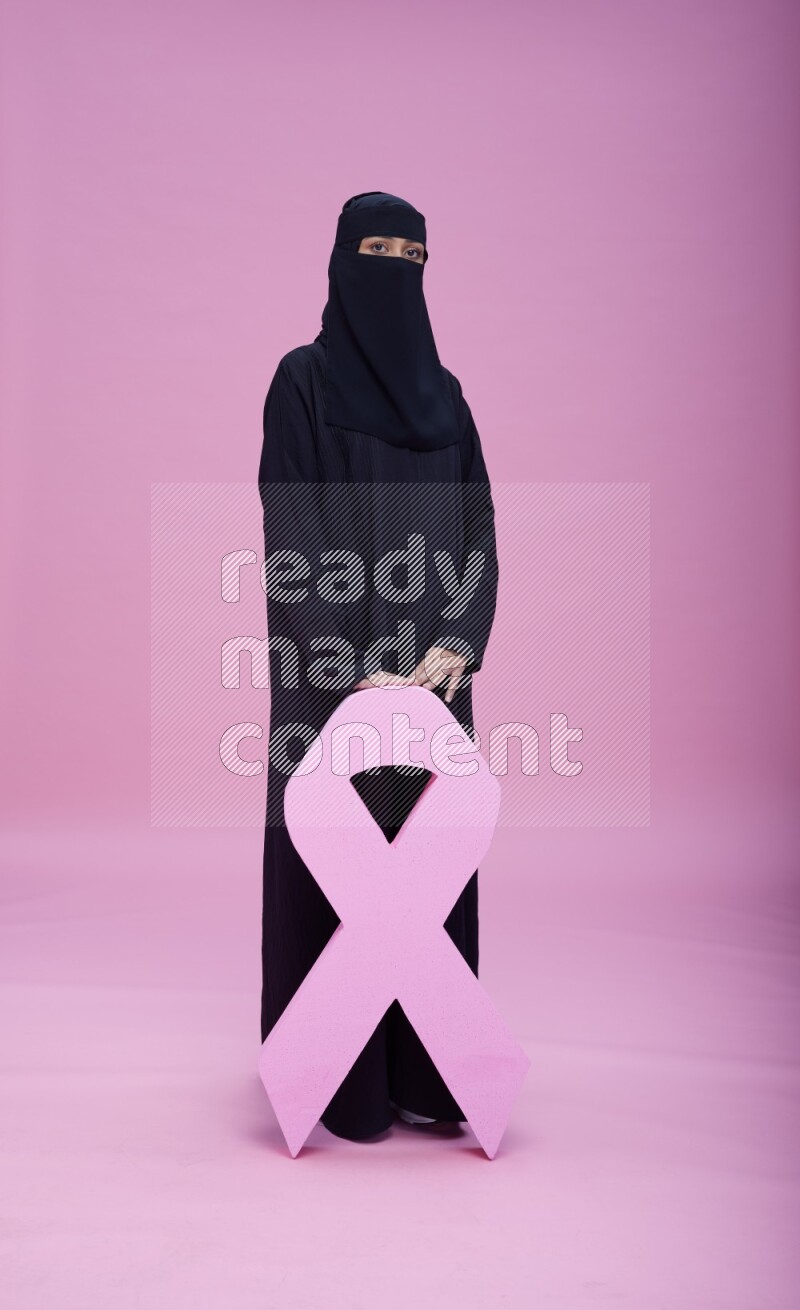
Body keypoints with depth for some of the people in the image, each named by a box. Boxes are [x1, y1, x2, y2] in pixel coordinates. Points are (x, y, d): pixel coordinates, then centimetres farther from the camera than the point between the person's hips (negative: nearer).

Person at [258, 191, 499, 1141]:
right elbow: (291, 536, -12)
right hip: (337, 665, -5)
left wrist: (458, 643, -11)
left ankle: (421, 1070, 21)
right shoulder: (302, 378, -3)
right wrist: (352, 669, -20)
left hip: (430, 663, 5)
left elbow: (478, 529, 5)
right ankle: (337, 1077, 17)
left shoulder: (444, 393, 13)